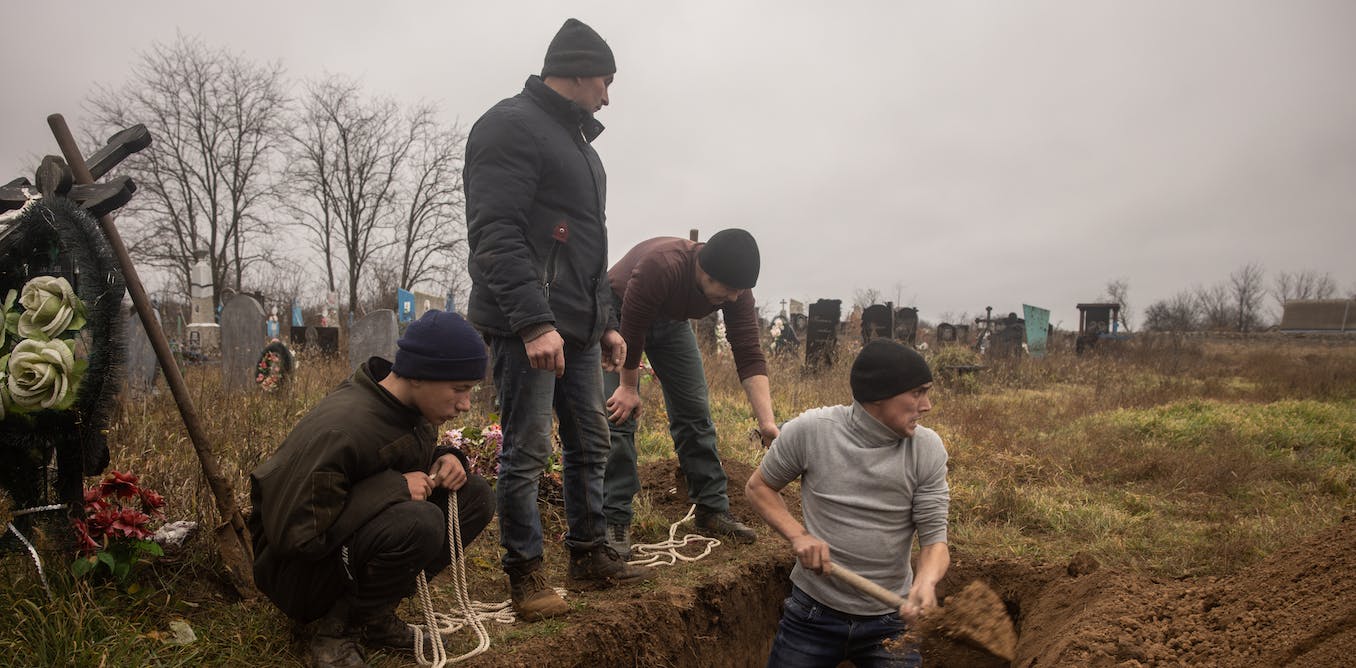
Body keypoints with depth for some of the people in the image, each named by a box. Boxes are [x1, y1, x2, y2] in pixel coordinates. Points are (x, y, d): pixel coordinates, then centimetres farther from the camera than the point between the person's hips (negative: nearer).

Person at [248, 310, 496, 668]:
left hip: (358, 531, 9)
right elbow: (294, 534, -30)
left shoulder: (412, 408, -5)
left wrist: (444, 460, -9)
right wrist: (394, 487, -30)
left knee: (476, 496, -7)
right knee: (419, 523, -35)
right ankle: (338, 628, -10)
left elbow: (418, 460, 16)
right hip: (298, 566, -8)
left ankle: (375, 614, 0)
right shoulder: (340, 430, -30)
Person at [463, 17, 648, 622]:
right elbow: (495, 234, -18)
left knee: (591, 445, 12)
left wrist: (607, 321, 21)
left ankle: (589, 555, 24)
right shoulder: (511, 126, -8)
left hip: (578, 329, 9)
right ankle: (525, 575, 10)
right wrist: (535, 323, -25)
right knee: (528, 453, -2)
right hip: (526, 327, -9)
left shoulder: (576, 141, 23)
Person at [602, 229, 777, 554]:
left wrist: (767, 422, -32)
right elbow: (632, 330, -30)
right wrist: (628, 386, -19)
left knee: (695, 411, 1)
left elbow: (749, 356, -25)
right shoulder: (661, 265, -42)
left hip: (670, 320, 5)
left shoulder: (736, 289, -25)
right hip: (619, 313, -5)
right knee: (619, 414, -15)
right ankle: (614, 520, -9)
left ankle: (712, 509, 11)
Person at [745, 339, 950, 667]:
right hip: (813, 612, 0)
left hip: (891, 618, 1)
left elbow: (933, 538, -10)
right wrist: (798, 536, -16)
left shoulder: (928, 449, -11)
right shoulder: (809, 430, -14)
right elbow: (758, 486, 0)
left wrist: (926, 582, -32)